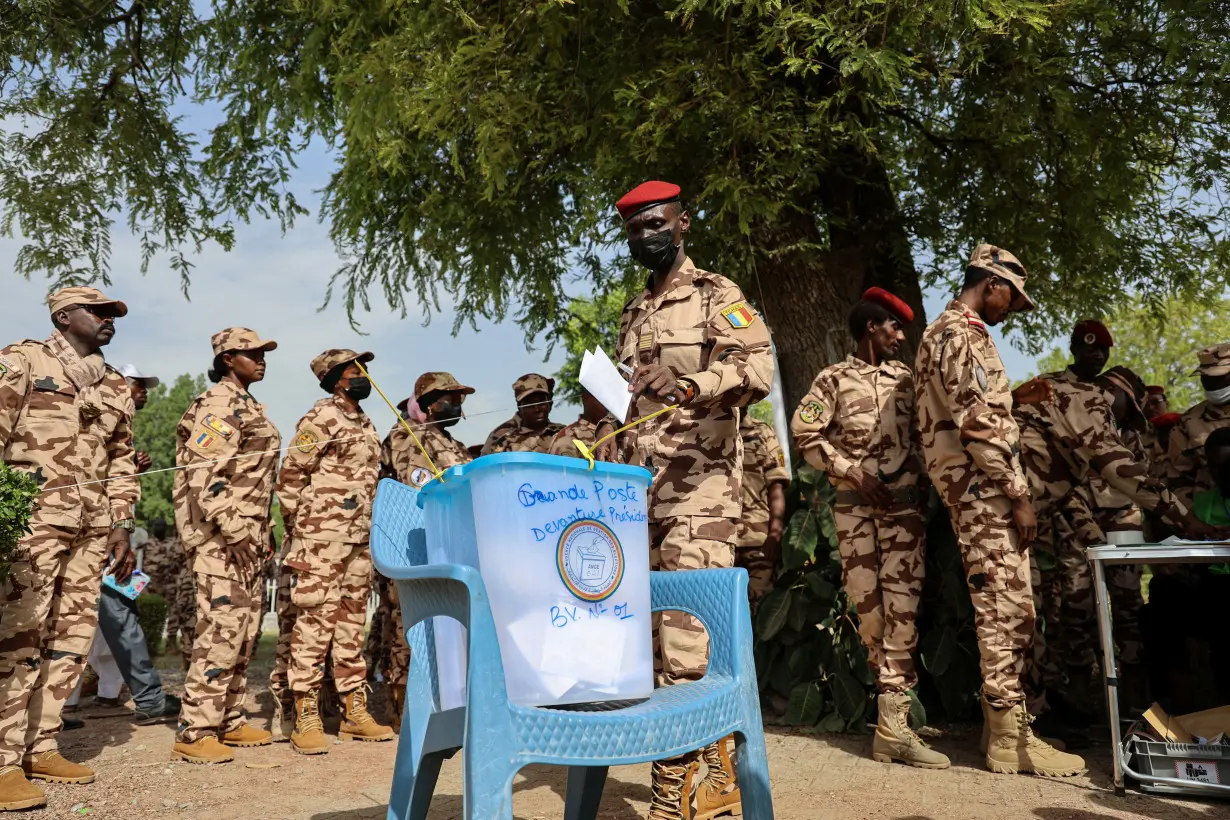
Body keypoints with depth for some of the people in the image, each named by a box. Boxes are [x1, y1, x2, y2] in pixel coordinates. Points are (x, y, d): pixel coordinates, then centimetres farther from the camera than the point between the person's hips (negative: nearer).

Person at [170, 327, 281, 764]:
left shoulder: (249, 407, 19)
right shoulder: (218, 406, -10)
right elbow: (201, 477, -21)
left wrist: (263, 532, 19)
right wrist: (234, 531, -24)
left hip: (246, 535, 10)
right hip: (220, 536, -10)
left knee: (245, 632, 12)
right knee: (222, 629, -11)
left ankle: (229, 720, 20)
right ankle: (194, 732, -5)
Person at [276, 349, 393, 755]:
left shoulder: (366, 425, 18)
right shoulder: (321, 418, -7)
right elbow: (290, 476, -7)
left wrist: (367, 529, 17)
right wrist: (297, 530, -5)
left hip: (359, 540, 8)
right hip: (322, 539, -8)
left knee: (352, 622, 11)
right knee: (315, 621, -7)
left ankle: (354, 710, 18)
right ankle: (306, 718, -2)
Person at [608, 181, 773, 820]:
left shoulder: (716, 295, 3)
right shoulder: (632, 315, 23)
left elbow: (759, 366, -14)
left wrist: (694, 383, -31)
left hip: (699, 483, -7)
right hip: (639, 485, 7)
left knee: (688, 621, -12)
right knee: (652, 619, 4)